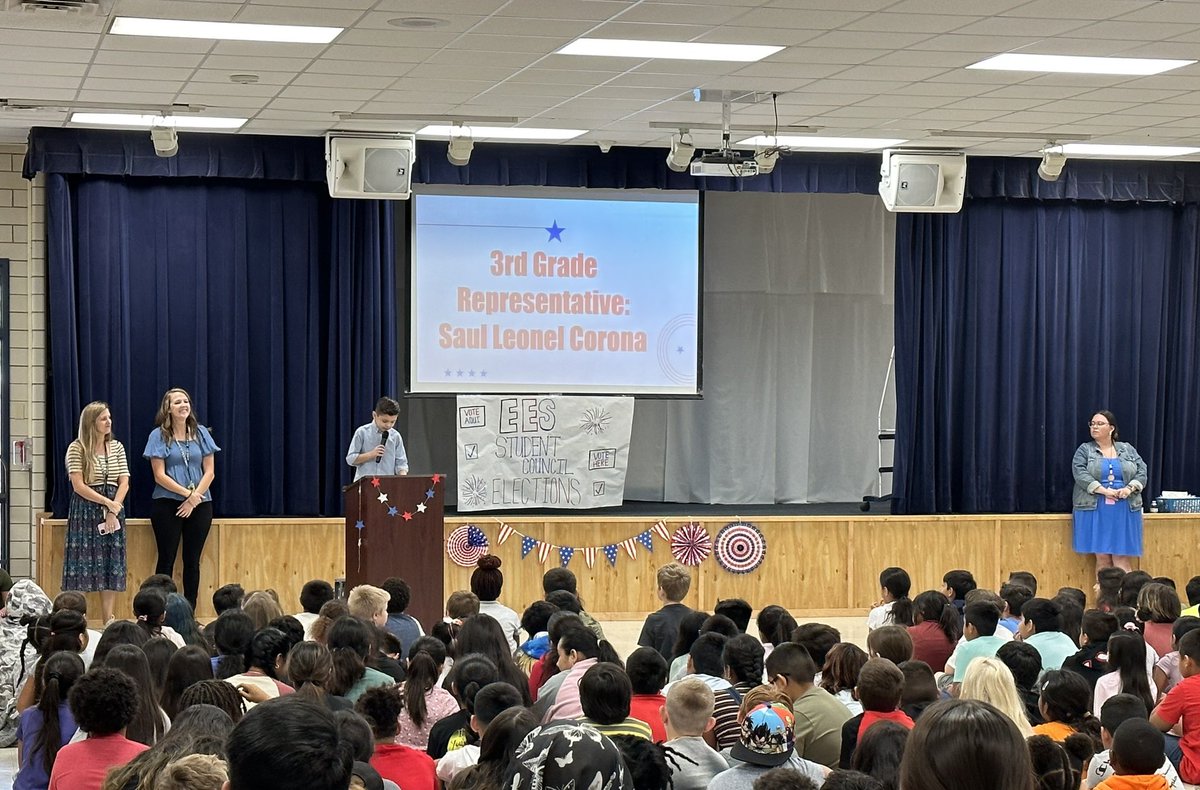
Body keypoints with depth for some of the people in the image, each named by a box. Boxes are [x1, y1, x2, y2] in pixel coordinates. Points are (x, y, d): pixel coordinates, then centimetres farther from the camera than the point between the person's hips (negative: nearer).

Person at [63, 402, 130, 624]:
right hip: (85, 510, -4)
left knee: (111, 564, 3)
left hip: (113, 509, 5)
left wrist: (114, 509, -10)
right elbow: (79, 486, -11)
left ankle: (109, 620, 6)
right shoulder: (76, 449, -5)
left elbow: (124, 482, 4)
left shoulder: (117, 447, 9)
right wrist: (107, 503, -14)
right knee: (82, 561, -6)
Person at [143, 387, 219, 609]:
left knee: (192, 561, 6)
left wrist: (194, 499, -8)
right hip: (168, 505, -3)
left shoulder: (201, 433, 6)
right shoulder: (159, 436, -2)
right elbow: (159, 475, -7)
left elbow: (209, 471, 3)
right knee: (166, 559, 0)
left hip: (199, 505, 3)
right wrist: (188, 493, -13)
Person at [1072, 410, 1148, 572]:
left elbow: (1141, 472, 6)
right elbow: (1080, 474, -8)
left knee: (1121, 556, -5)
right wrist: (1103, 490, -18)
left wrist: (1129, 488, -13)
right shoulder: (1084, 450, 6)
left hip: (1125, 511, 1)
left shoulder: (1128, 449, 13)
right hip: (1095, 510, -1)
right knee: (1102, 557, -5)